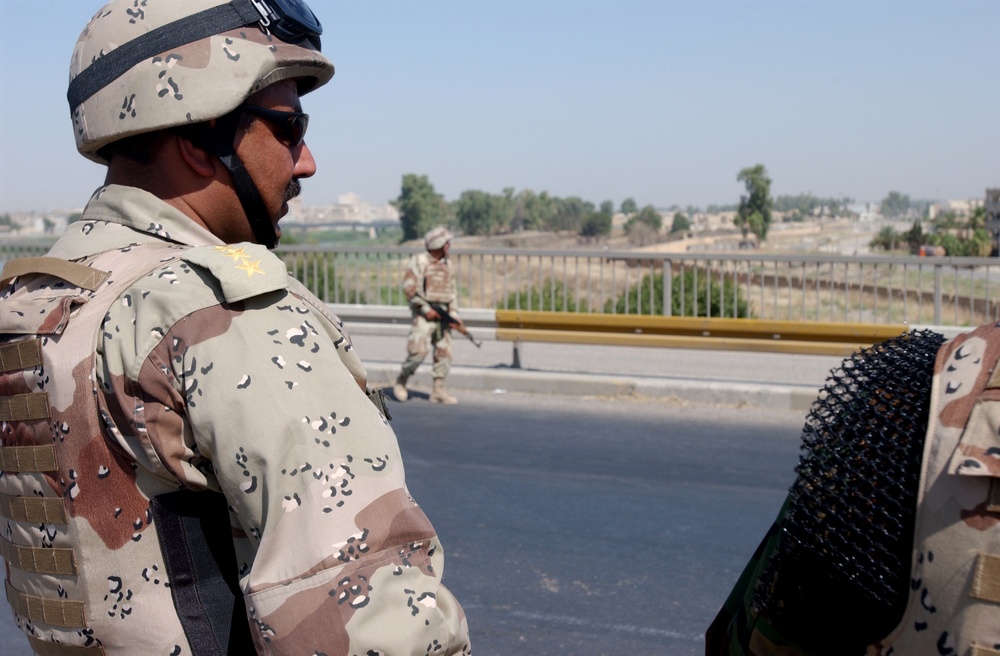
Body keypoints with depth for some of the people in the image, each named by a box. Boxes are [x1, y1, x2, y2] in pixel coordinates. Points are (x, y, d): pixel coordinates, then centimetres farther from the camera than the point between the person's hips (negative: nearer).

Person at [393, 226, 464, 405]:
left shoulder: (447, 264, 14)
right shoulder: (419, 261, -5)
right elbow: (409, 288, -11)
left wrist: (454, 315, 6)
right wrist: (425, 309, -15)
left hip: (442, 314, 7)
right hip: (424, 314, -7)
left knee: (444, 353, 2)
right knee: (418, 351, -15)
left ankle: (438, 391, 8)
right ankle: (400, 382, 6)